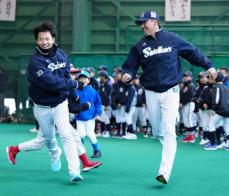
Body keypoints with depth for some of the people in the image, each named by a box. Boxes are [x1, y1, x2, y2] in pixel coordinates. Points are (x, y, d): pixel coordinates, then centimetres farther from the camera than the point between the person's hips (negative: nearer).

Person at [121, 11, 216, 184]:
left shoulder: (173, 39, 0)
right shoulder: (139, 46, 4)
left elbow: (192, 53, 5)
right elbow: (131, 65, 4)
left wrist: (208, 66, -4)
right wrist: (127, 74, -18)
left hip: (170, 92, -3)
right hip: (151, 93, 3)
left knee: (168, 131, -12)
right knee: (158, 131, 9)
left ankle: (165, 172, -18)